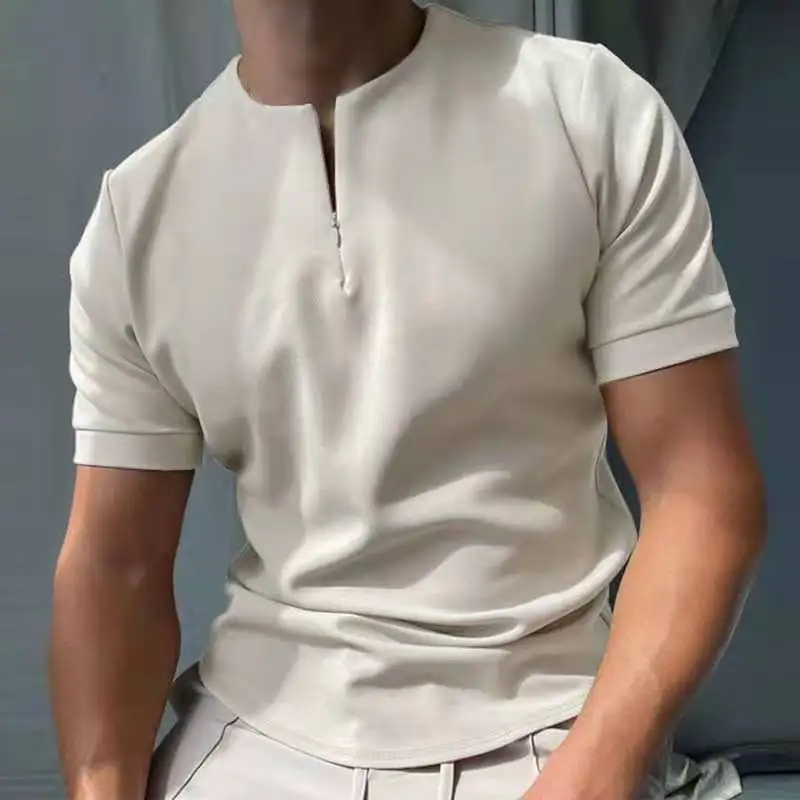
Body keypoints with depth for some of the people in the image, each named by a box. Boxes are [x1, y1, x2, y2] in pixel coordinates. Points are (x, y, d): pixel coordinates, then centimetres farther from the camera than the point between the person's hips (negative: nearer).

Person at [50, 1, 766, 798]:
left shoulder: (593, 110, -7)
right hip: (255, 733, 3)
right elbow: (115, 563, 1)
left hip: (543, 733, -2)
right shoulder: (137, 210, 0)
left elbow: (702, 486, -9)